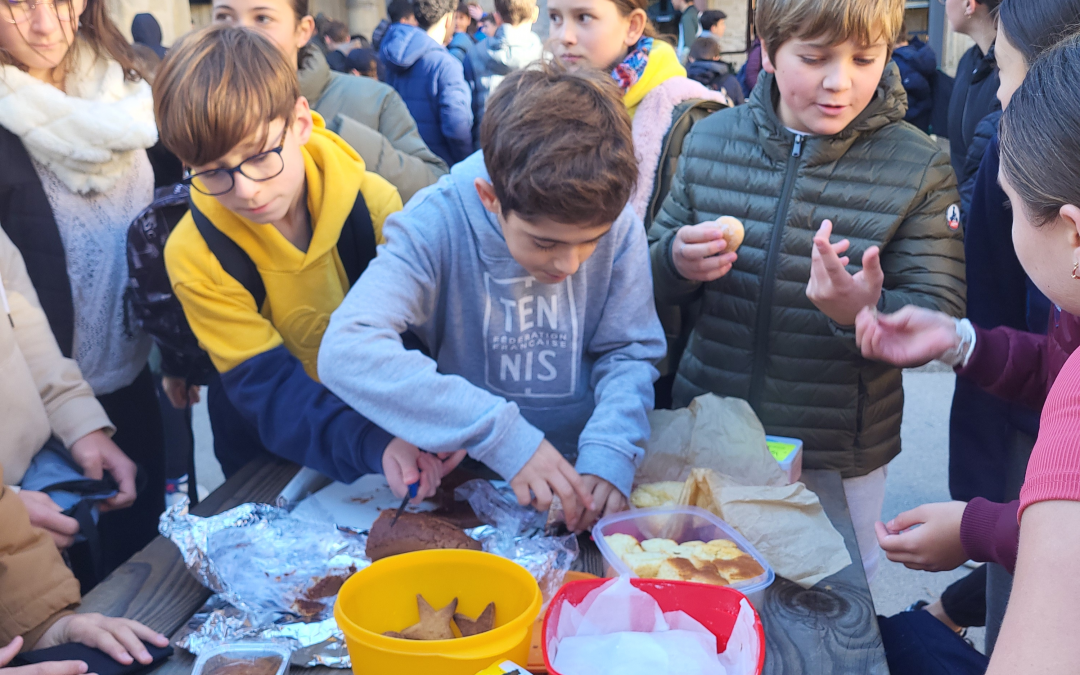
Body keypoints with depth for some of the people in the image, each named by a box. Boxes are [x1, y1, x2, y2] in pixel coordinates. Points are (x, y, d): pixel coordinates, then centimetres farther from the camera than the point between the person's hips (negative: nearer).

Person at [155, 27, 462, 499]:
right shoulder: (195, 255, -15)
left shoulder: (374, 203, -13)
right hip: (279, 460, 2)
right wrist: (372, 444, -36)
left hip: (391, 431, -2)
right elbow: (268, 390, -20)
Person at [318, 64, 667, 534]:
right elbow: (345, 351, -30)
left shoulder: (618, 227, -9)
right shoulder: (437, 225, -18)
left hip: (578, 474, 3)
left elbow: (629, 354, -1)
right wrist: (501, 434, -34)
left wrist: (609, 454, -21)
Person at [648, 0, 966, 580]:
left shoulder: (919, 169, -9)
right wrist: (677, 263, -18)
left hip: (839, 465, -2)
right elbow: (654, 278, 6)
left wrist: (867, 311, -33)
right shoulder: (710, 141, -2)